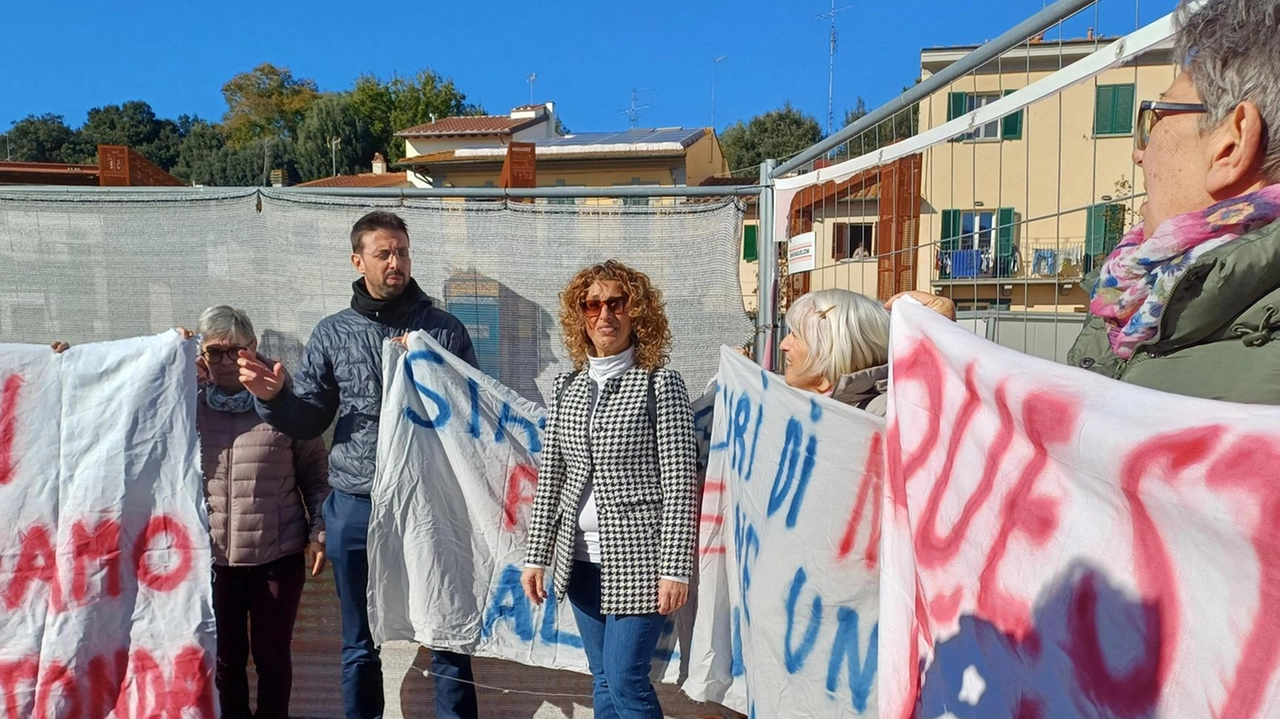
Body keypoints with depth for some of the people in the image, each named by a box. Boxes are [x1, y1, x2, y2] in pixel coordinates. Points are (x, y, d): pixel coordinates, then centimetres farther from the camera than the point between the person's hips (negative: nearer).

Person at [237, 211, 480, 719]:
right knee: (360, 643, 16)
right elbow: (308, 422, 6)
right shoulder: (332, 334, 5)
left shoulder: (445, 330, 0)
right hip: (356, 507, 2)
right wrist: (273, 397, -11)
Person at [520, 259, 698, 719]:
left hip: (638, 558, -5)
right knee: (603, 680, 15)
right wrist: (537, 556, 6)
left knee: (626, 680, -1)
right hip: (581, 558, 5)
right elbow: (550, 476, 8)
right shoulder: (567, 387, 7)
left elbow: (680, 483, -11)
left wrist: (675, 568, -15)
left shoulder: (660, 384, -7)